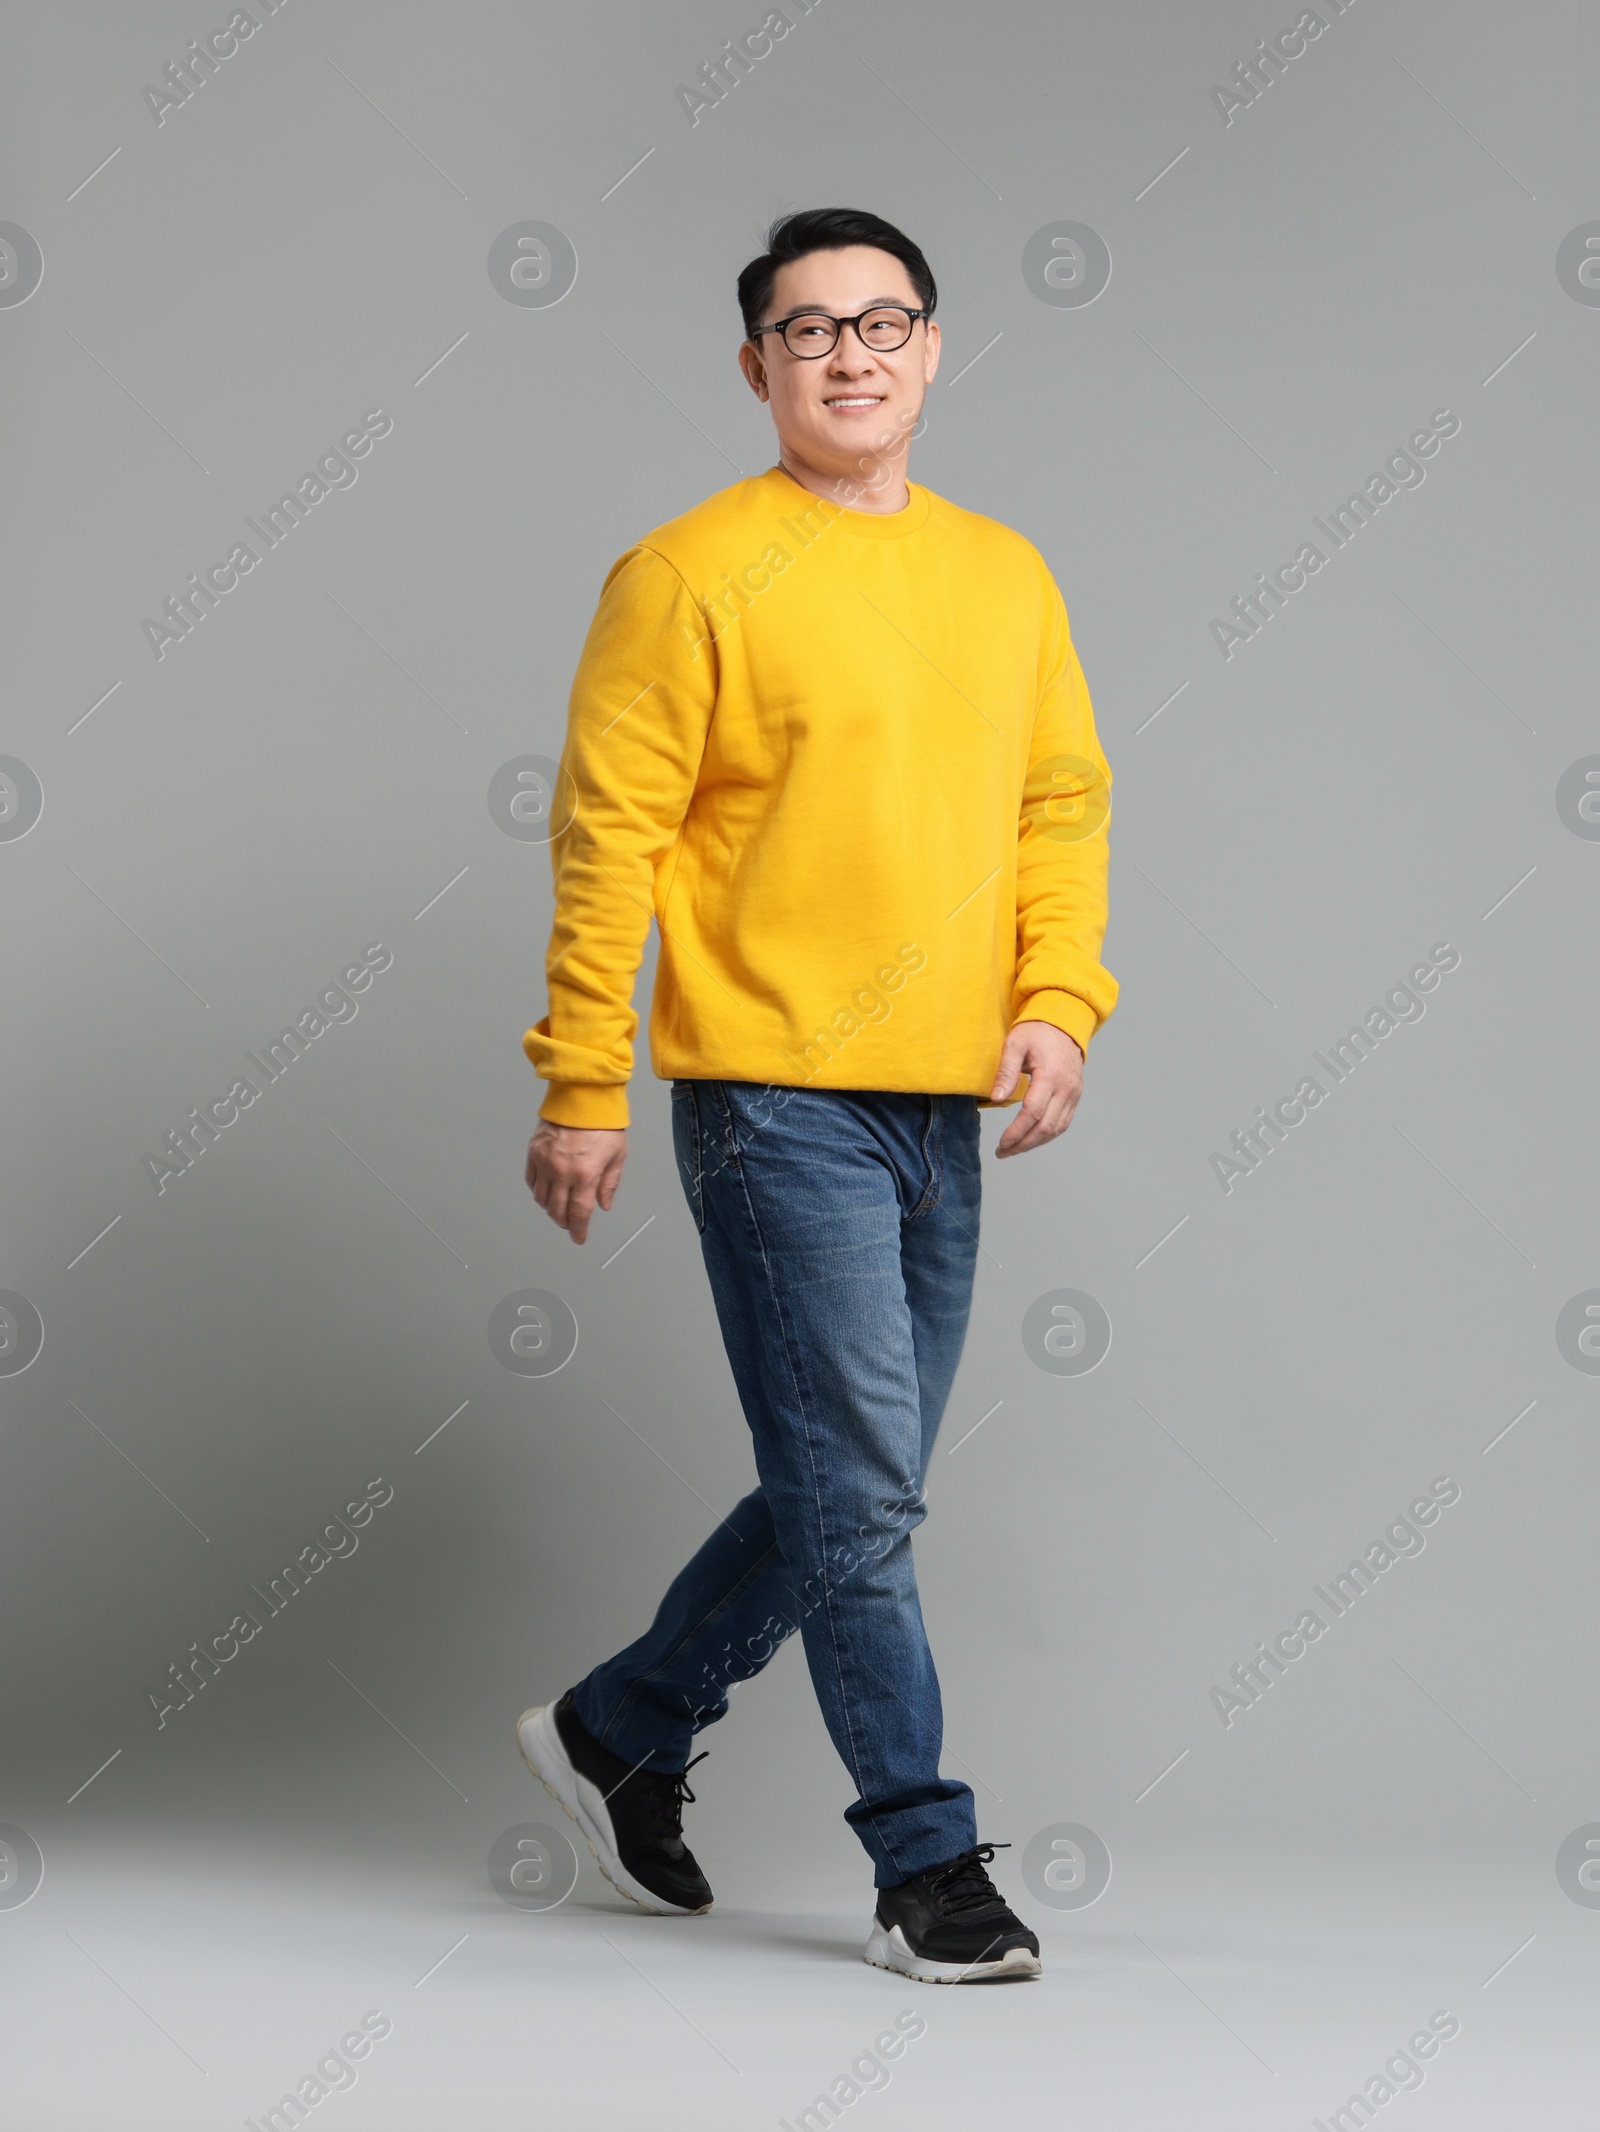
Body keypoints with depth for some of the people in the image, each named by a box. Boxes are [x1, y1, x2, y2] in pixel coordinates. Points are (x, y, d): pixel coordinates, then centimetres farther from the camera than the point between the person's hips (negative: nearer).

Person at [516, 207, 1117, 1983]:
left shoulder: (1004, 577, 12)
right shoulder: (694, 573, -6)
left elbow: (1062, 803, 15)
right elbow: (609, 834, -7)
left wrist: (1058, 1002, -1)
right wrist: (581, 1088, -9)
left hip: (941, 1105, 7)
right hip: (777, 1102, -6)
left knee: (845, 1496, 14)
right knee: (859, 1497, -5)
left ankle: (620, 1732, 32)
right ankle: (929, 1868, 6)